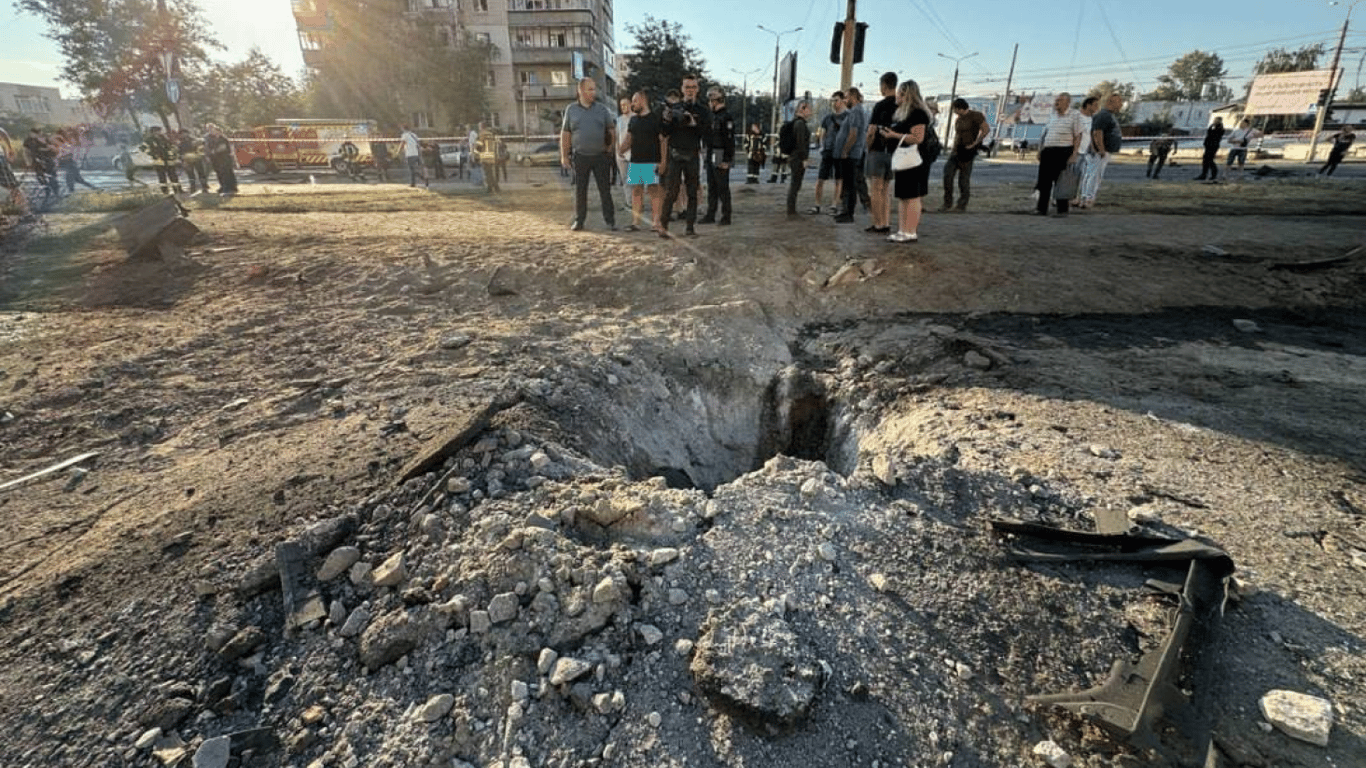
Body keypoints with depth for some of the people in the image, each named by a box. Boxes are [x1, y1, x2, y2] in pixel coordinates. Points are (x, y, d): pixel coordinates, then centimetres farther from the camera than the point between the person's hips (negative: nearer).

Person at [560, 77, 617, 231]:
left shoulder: (601, 109, 6)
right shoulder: (571, 110, 5)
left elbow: (612, 130, 10)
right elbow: (565, 134, 7)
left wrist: (610, 149, 1)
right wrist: (564, 156, 2)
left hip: (601, 156, 0)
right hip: (580, 156, 0)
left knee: (605, 190, 1)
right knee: (580, 191, 5)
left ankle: (610, 220, 8)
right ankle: (579, 220, 15)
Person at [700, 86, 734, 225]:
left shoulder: (726, 116, -12)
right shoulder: (713, 116, 16)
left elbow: (729, 140, -17)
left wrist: (726, 160, -21)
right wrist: (708, 155, 18)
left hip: (721, 159, -9)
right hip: (711, 157, 9)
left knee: (723, 188, -3)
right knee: (711, 188, 12)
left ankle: (726, 216, 4)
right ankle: (710, 215, 19)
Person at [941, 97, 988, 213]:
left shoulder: (975, 116, -6)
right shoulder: (958, 119, 18)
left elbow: (986, 129, -14)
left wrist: (975, 143, -16)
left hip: (968, 151, -8)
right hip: (957, 150, 8)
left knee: (964, 179, -5)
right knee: (948, 175, -6)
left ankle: (962, 205, 4)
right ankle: (948, 204, 0)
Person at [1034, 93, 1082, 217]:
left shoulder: (1075, 115, 0)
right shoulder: (1053, 115, 17)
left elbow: (1078, 136, -5)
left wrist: (1074, 154, -14)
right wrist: (1040, 150, 12)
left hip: (1063, 152, -5)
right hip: (1047, 151, 5)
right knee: (1044, 181, 5)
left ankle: (1062, 210, 3)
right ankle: (1042, 209, 12)